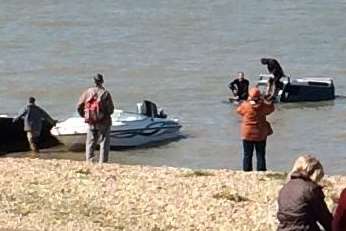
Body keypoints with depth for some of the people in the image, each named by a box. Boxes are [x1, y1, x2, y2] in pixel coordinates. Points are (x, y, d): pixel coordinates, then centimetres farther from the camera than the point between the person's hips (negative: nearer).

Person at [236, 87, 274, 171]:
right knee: (261, 155, 7)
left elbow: (239, 110, 10)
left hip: (247, 134, 0)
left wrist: (248, 100, 13)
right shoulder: (263, 106, -10)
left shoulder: (245, 105, -13)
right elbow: (271, 108, 11)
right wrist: (263, 100, 15)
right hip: (260, 135, 1)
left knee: (247, 155, 8)